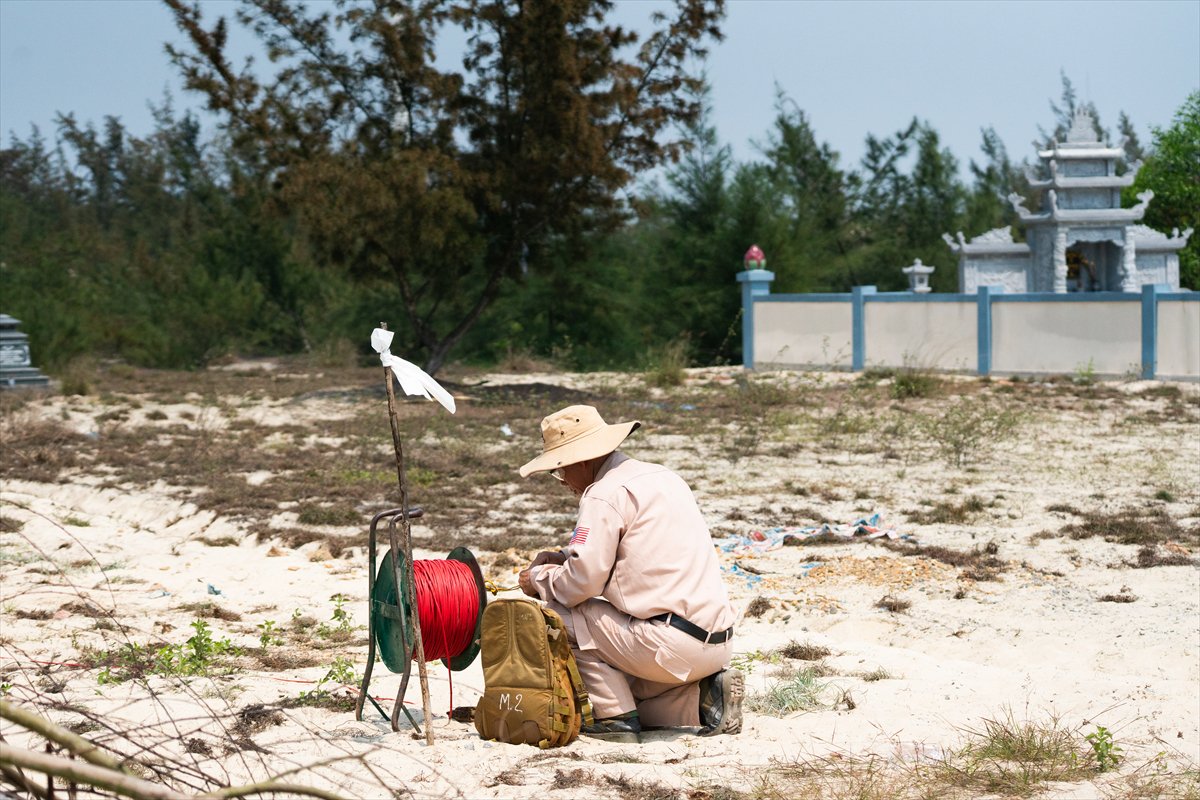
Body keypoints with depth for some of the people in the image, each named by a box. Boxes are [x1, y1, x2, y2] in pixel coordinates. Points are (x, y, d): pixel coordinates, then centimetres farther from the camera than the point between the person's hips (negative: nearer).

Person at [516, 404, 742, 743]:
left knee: (558, 614, 1)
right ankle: (706, 695, 7)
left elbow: (583, 581, -14)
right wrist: (565, 558, 21)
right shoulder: (662, 476, 18)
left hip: (671, 644, -9)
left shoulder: (604, 495, -10)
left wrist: (540, 579, 5)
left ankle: (616, 718, -2)